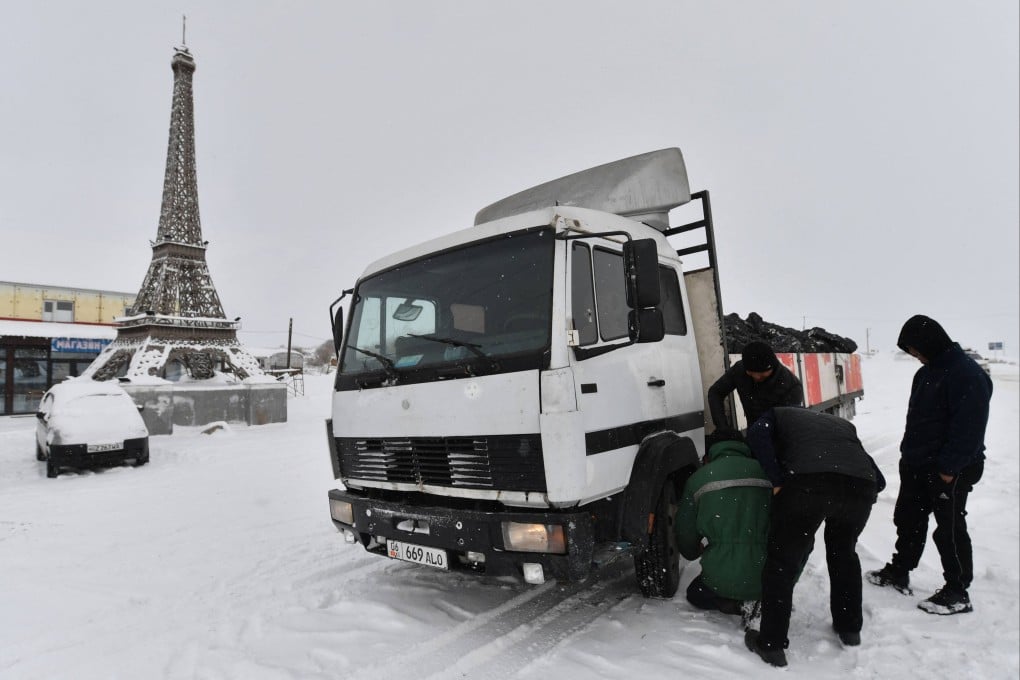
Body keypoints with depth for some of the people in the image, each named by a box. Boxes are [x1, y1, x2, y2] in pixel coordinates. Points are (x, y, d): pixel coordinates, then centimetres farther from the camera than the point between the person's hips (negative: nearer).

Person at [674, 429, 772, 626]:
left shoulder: (698, 478, -1)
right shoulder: (764, 471, 3)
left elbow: (685, 533, 4)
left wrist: (694, 551, 28)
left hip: (722, 579, -2)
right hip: (766, 577, 3)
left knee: (695, 594, 29)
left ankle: (742, 605, 1)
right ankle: (759, 602, 6)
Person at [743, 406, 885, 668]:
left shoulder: (778, 414, 30)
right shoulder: (843, 424, 41)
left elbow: (756, 434, 4)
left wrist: (777, 482, 5)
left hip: (806, 481, -4)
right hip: (861, 485, 5)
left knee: (782, 561, 10)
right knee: (844, 553, 31)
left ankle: (771, 644, 15)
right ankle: (849, 628, 42)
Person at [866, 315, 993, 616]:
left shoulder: (967, 374, -18)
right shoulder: (927, 372, 11)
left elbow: (969, 427, -22)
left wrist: (949, 468, -21)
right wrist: (909, 456, 15)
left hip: (950, 470, -9)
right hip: (917, 465, 9)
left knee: (950, 529, 2)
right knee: (908, 519, 18)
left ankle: (958, 593, 16)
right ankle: (899, 572, 32)